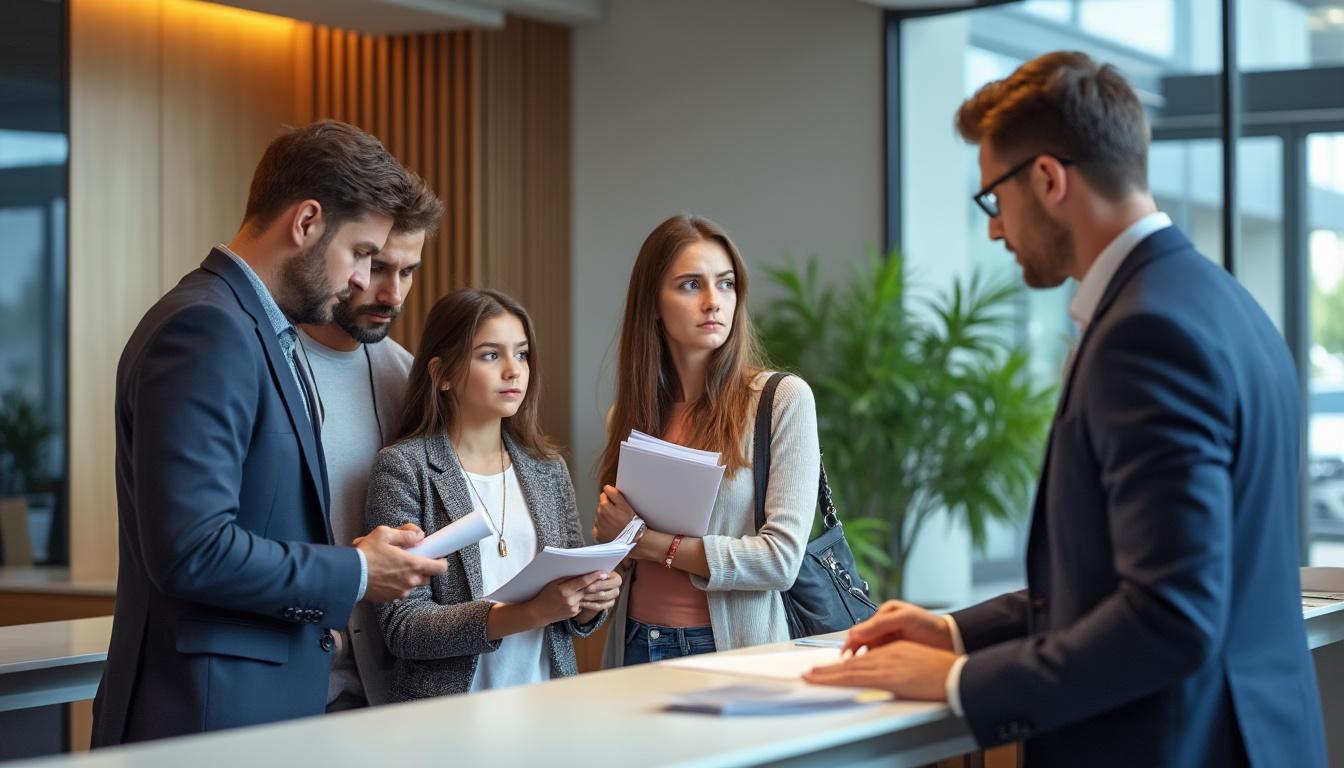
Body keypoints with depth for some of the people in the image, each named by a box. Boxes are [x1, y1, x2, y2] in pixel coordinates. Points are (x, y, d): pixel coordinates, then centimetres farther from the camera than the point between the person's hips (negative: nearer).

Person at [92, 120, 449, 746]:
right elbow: (191, 550, -24)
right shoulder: (205, 328, -16)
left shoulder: (258, 328, 15)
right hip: (209, 716, -9)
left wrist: (348, 557, 5)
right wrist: (355, 573, -13)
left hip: (271, 705, 9)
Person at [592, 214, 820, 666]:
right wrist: (611, 535, -3)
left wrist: (650, 541, -11)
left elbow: (781, 560, -13)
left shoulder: (783, 399, -6)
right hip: (635, 646, 1)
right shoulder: (628, 415, 8)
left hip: (733, 650, -1)